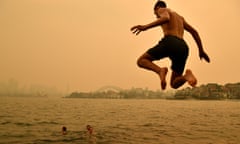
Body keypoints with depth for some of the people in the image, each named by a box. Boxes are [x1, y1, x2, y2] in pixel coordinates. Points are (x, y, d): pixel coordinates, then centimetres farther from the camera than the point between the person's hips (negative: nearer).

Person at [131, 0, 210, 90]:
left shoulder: (162, 10, 17)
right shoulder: (179, 17, 39)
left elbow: (166, 18, -10)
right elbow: (194, 32, 33)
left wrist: (145, 27, -19)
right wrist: (201, 50, 35)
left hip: (170, 43, -7)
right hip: (183, 48, 7)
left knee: (141, 61, 9)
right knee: (174, 84, 14)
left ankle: (160, 71, -21)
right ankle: (187, 75, -22)